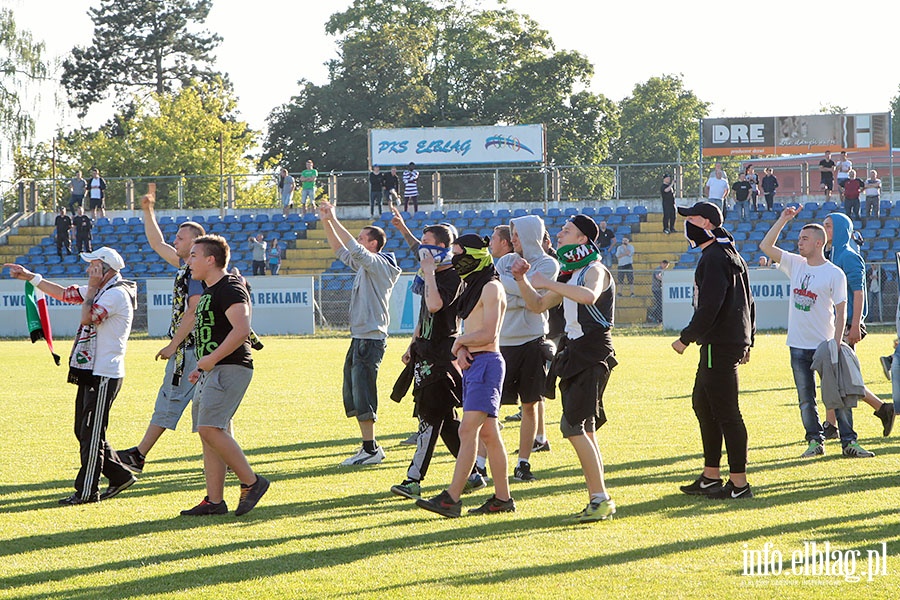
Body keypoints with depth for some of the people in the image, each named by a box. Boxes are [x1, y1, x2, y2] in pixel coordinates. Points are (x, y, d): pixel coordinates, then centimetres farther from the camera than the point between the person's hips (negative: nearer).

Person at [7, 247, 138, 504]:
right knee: (84, 432, 13)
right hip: (90, 374, 10)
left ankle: (87, 491, -1)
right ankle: (120, 476, 21)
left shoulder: (117, 294, -15)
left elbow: (87, 317, -25)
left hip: (103, 376, -10)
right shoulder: (100, 290, 16)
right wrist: (30, 277, 24)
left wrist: (92, 288, -13)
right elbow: (64, 294, 25)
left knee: (91, 434, -6)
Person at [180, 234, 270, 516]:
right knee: (208, 433, 7)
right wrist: (202, 368, 21)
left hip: (230, 367, -11)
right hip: (211, 371, 11)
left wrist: (212, 358, -23)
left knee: (210, 428, -20)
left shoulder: (230, 289, -12)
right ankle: (214, 501, 8)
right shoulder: (208, 292, 21)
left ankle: (251, 482, -11)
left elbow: (241, 329, -26)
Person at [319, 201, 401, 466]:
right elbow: (342, 251, 24)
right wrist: (327, 223, 14)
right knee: (352, 394, 12)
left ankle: (371, 450, -9)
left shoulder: (378, 264, -11)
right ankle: (369, 446, 16)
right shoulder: (365, 265, 17)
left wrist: (334, 220, -20)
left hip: (371, 339, -10)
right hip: (360, 337, 10)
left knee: (362, 393, -10)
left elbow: (354, 250, -24)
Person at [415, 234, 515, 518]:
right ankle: (503, 498, 13)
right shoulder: (473, 287, 19)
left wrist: (459, 342, -3)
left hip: (487, 362, -10)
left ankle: (451, 498, -20)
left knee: (467, 431, -15)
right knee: (488, 433, 10)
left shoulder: (491, 288, -11)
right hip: (472, 364, 10)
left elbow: (488, 334, -18)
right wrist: (462, 349, -1)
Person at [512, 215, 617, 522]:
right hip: (574, 352, 10)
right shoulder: (570, 275, 18)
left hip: (593, 354, -10)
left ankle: (600, 498, -15)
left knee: (572, 425, -16)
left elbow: (589, 295, -35)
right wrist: (522, 280, 9)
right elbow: (538, 306, 25)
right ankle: (599, 500, 14)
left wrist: (549, 283, -28)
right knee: (584, 429, 10)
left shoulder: (594, 270, -11)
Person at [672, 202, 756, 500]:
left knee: (726, 412, -8)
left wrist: (686, 338, -16)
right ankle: (710, 477, 22)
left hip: (720, 347, -11)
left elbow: (710, 307, -23)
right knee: (702, 403, 17)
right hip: (736, 341, 11)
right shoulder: (732, 255, 18)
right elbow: (748, 302, 22)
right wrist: (746, 341, 25)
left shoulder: (714, 258, -15)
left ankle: (739, 483, -7)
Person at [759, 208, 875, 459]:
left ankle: (849, 441, -1)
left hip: (824, 344, -5)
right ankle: (815, 441, 14)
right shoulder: (795, 264, 8)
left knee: (837, 395, -4)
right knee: (806, 398, 7)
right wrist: (783, 220, 0)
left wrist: (836, 344, -16)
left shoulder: (834, 274, -6)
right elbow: (766, 246, 6)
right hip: (798, 346, 5)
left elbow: (841, 311, -8)